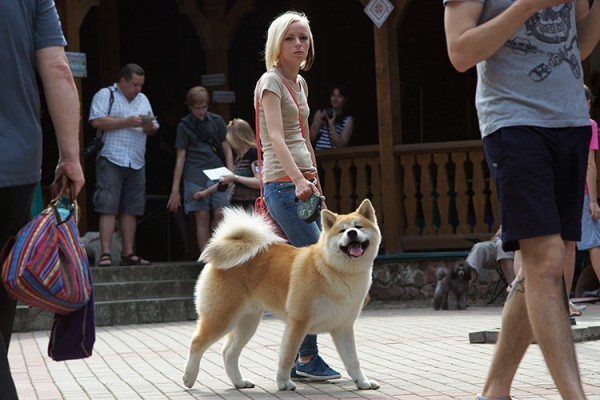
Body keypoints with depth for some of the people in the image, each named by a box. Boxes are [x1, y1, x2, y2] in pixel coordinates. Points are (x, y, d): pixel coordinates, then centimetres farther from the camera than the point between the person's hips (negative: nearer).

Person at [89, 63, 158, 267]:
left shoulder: (143, 100, 22)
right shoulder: (105, 95, 2)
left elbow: (154, 129, 24)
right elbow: (96, 121, -13)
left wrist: (149, 127, 0)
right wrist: (127, 122, -14)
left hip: (136, 163, 6)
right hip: (111, 160, -6)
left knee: (130, 210, 5)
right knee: (108, 207, -11)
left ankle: (128, 254, 8)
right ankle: (105, 254, -14)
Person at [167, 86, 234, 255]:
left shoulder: (217, 121, 12)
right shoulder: (184, 125, 7)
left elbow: (226, 148, 15)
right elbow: (180, 157, 6)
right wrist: (175, 189, 2)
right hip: (196, 176, -2)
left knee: (220, 215, -8)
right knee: (203, 217, -5)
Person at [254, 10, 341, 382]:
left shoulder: (300, 83, 18)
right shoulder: (271, 82, -8)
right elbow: (276, 136, -21)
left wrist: (315, 180, 23)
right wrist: (298, 179, -34)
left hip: (304, 182, 9)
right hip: (283, 184, -9)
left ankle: (297, 358, 10)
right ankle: (308, 358, -8)